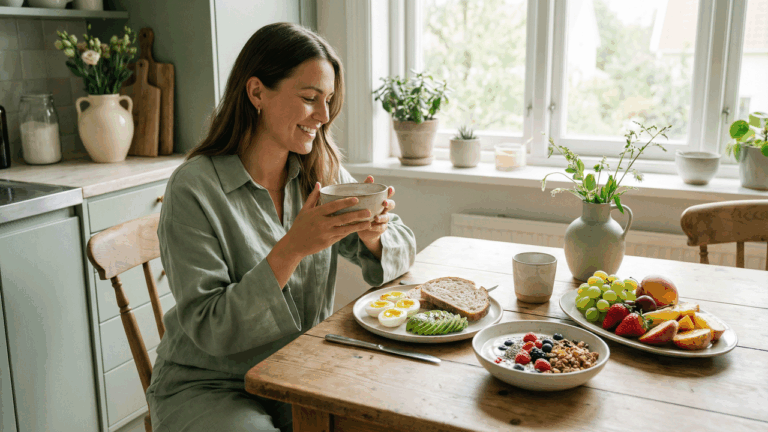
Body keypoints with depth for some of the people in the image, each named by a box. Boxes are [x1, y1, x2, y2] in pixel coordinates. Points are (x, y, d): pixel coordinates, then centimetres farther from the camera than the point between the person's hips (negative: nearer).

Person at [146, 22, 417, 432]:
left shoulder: (322, 171, 0)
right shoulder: (193, 188, -17)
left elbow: (403, 245, 4)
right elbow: (210, 329, -19)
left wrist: (373, 235, -19)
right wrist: (291, 249, -31)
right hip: (208, 387, -4)